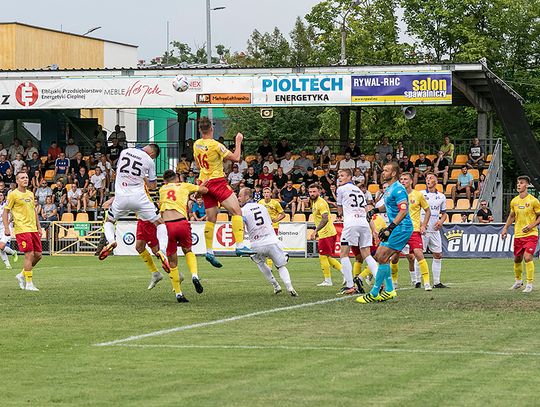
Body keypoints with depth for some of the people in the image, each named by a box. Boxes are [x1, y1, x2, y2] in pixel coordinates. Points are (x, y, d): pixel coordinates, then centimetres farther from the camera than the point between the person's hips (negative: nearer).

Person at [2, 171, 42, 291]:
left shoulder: (30, 194, 15)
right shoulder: (13, 194, -5)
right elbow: (5, 212, -3)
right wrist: (6, 228, -12)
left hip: (33, 229, 7)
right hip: (22, 230, -7)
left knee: (38, 255, 5)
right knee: (29, 255, -12)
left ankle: (22, 275, 24)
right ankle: (29, 284, -6)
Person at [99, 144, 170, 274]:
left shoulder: (124, 152, 8)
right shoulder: (149, 161, -2)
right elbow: (152, 186, 7)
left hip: (121, 196, 2)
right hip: (138, 197, -2)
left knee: (109, 221, 26)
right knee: (160, 223, 9)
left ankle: (111, 240, -6)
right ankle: (162, 250, -14)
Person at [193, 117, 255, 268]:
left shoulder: (196, 145, 6)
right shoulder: (215, 145, -16)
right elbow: (236, 158, -12)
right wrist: (238, 142, 1)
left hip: (204, 182, 7)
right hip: (217, 181, -7)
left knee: (211, 218, 9)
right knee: (237, 211, -9)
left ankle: (209, 251, 6)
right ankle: (240, 245, -20)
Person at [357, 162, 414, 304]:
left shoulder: (398, 189, -17)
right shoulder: (390, 189, 15)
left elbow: (403, 211, -25)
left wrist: (389, 228, -30)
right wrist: (375, 210, 13)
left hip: (402, 228, -10)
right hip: (395, 229, 10)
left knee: (382, 258, -12)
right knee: (379, 257, 11)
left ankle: (374, 294, -7)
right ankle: (389, 290, 16)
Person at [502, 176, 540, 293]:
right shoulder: (514, 201, 6)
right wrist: (505, 228, 11)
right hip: (518, 235, 5)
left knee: (528, 257, -18)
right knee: (517, 259, 12)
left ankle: (530, 283, -8)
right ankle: (518, 281, 34)